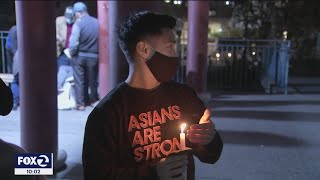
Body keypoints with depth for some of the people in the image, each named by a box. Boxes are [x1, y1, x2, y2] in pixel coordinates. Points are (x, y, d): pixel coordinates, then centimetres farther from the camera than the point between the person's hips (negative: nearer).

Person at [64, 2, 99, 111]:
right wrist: (97, 51, 8)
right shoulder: (97, 22, -2)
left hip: (79, 56, -3)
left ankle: (81, 103, 9)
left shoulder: (78, 23, -12)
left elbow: (74, 42, -18)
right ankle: (93, 100, 28)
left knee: (79, 80, 7)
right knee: (92, 80, 16)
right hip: (93, 56, 3)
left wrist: (71, 53, -2)